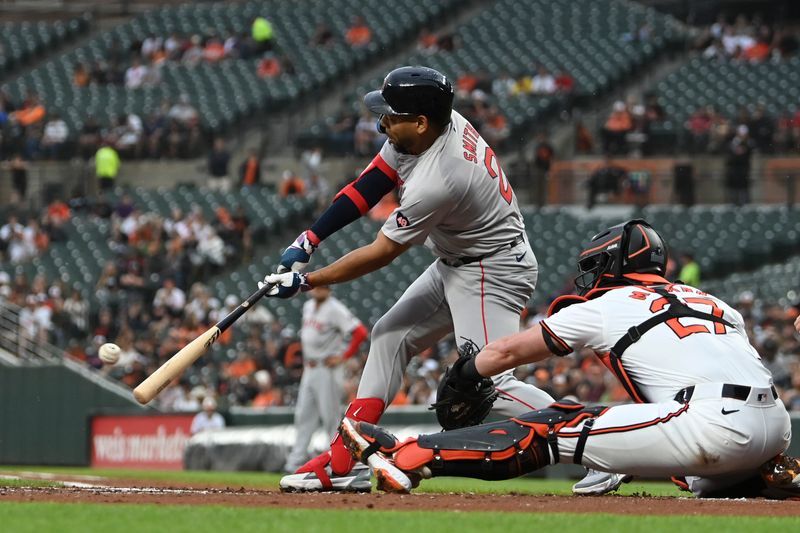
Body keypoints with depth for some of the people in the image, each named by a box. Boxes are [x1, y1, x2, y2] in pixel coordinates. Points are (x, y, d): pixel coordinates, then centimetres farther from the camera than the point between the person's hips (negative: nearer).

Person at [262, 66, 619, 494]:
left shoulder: (437, 181, -32)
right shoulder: (434, 126, -8)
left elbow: (380, 254, -22)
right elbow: (371, 183, 1)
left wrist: (306, 282, -14)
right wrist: (309, 239, -4)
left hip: (493, 273, -10)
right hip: (455, 263, 11)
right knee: (390, 336, 12)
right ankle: (344, 462, 14)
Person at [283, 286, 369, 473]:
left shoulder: (334, 309, -14)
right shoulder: (308, 306, 12)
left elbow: (360, 332, -21)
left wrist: (343, 357, -17)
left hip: (327, 369, -8)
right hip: (309, 369, 8)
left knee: (331, 416, -6)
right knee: (304, 415, 7)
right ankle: (297, 460, 9)